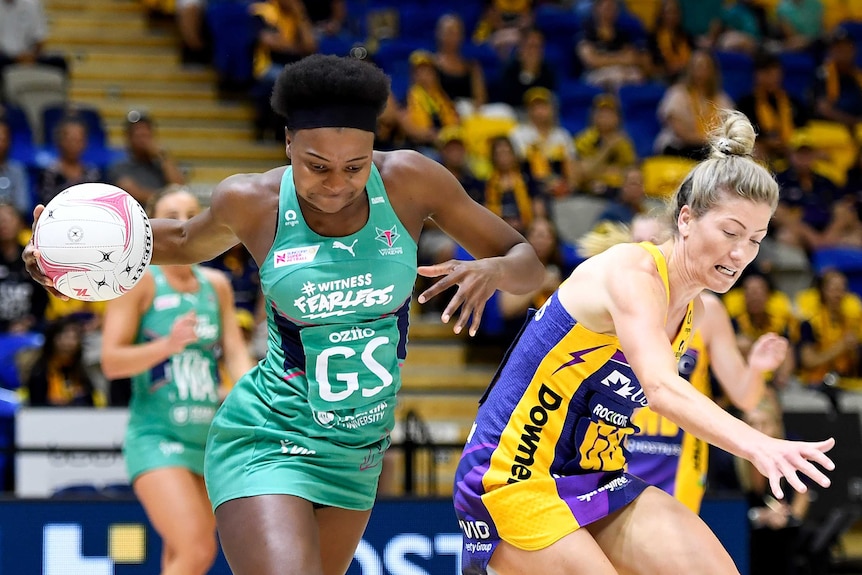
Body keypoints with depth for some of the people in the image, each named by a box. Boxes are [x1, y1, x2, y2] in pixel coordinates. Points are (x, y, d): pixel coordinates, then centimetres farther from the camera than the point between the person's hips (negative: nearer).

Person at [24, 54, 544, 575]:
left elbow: (527, 263, -2)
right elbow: (186, 243, 13)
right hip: (266, 445, -4)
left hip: (357, 454, 4)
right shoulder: (252, 202, -11)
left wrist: (491, 270, -26)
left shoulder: (408, 180, -11)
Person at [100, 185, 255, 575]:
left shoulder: (216, 285, 12)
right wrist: (168, 345, -26)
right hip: (156, 437, -6)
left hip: (208, 437, 6)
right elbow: (111, 361, -10)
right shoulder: (140, 281, -5)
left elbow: (235, 354, 6)